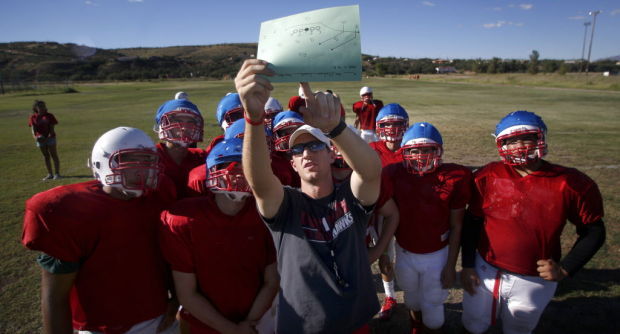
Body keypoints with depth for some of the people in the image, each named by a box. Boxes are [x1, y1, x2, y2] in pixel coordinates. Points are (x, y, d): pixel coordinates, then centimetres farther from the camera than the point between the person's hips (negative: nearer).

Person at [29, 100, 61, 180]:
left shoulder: (49, 116, -2)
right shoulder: (33, 117, 3)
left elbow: (52, 128, -7)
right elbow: (33, 128, -2)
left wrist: (49, 137, -21)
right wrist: (35, 136, -22)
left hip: (50, 137, -3)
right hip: (40, 139, 3)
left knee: (54, 155, 0)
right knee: (46, 156, 10)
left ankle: (57, 173, 5)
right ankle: (50, 174, 18)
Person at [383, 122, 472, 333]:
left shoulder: (454, 177, -17)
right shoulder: (394, 175, -14)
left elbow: (456, 226, -10)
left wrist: (451, 265, -7)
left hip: (438, 255, -2)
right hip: (404, 253, 2)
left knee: (432, 305, 15)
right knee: (412, 298, 25)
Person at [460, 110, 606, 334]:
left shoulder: (570, 184, -12)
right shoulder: (488, 177, -10)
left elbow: (593, 231, -1)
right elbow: (472, 222, -1)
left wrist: (565, 269, -10)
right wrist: (467, 265, 0)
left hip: (535, 282, 0)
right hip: (486, 272, 1)